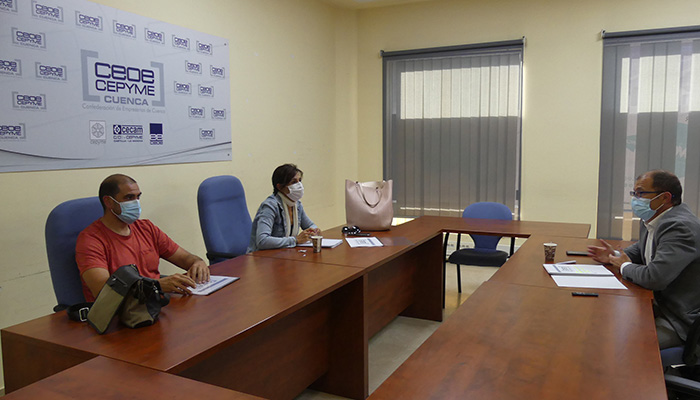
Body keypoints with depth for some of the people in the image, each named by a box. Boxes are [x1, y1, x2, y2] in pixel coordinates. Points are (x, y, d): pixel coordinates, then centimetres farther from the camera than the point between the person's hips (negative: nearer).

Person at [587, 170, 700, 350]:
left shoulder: (681, 227, -25)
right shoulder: (651, 221, 6)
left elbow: (654, 278, -34)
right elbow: (641, 248, 29)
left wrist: (625, 266, -12)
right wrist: (616, 256, 7)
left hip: (680, 321, -9)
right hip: (659, 304, 10)